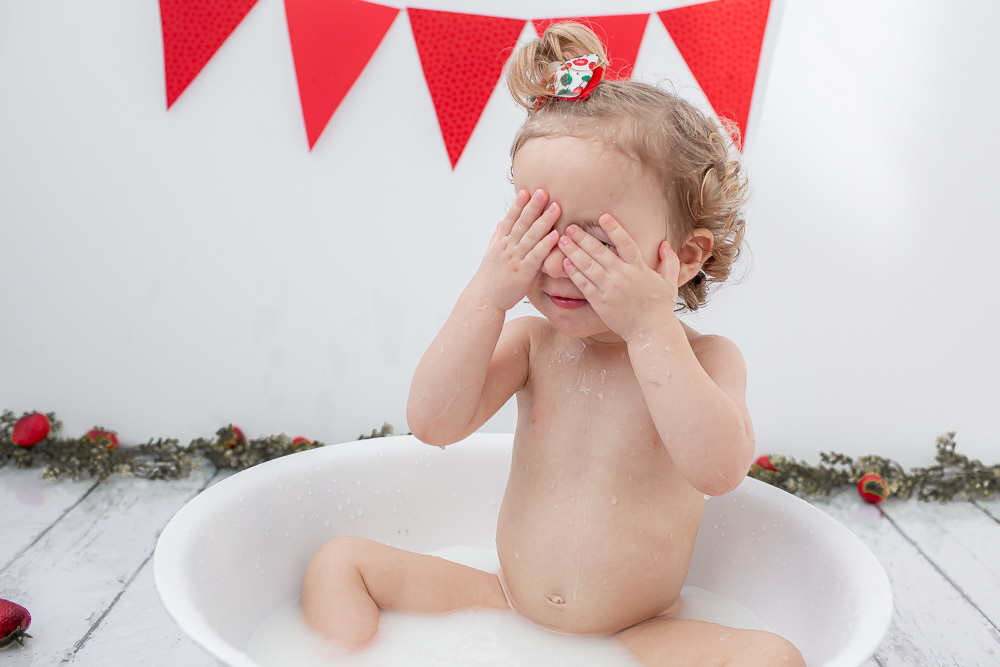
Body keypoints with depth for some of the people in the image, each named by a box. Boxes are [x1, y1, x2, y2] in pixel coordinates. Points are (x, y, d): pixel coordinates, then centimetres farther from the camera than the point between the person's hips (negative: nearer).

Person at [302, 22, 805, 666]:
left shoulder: (706, 358, -11)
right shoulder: (533, 340, -4)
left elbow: (718, 469, -30)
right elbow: (434, 423, -16)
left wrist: (650, 326, -31)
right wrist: (487, 294, -22)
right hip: (502, 608, 2)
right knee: (342, 560, -2)